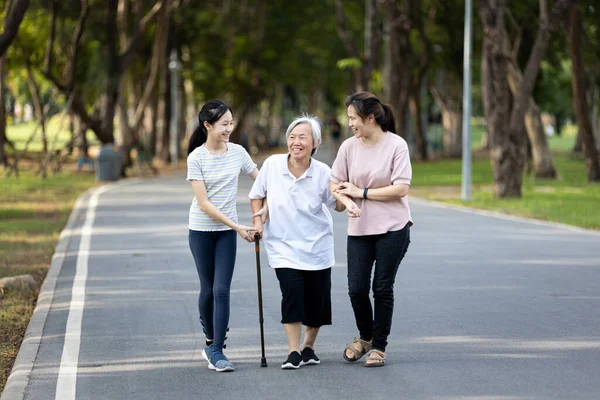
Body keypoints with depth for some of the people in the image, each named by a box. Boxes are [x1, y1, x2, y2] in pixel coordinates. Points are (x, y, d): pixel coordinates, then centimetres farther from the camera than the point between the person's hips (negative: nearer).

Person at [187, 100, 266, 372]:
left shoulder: (238, 152, -2)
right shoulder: (196, 157, -11)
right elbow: (204, 203, -15)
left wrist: (267, 205, -9)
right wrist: (237, 227, -19)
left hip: (227, 230, 2)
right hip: (201, 230, -2)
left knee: (221, 290, -7)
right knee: (208, 289, 6)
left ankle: (216, 350, -4)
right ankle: (212, 339, 27)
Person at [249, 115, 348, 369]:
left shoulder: (323, 173, -8)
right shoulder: (272, 165, -8)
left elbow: (338, 205, 4)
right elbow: (257, 195, 8)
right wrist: (258, 221, -1)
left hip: (317, 246, 1)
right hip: (283, 246, -1)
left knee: (317, 299, 5)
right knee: (292, 293, -17)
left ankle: (308, 347, 28)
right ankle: (294, 352, -7)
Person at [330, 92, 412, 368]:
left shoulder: (396, 145, -9)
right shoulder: (349, 147, 1)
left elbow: (401, 188, -14)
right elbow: (336, 185, 5)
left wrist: (362, 192, -11)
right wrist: (348, 202, -16)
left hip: (393, 228, -3)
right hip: (359, 230, 3)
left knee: (383, 288, 1)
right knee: (357, 289, 0)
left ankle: (379, 347, 15)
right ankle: (365, 337, 26)